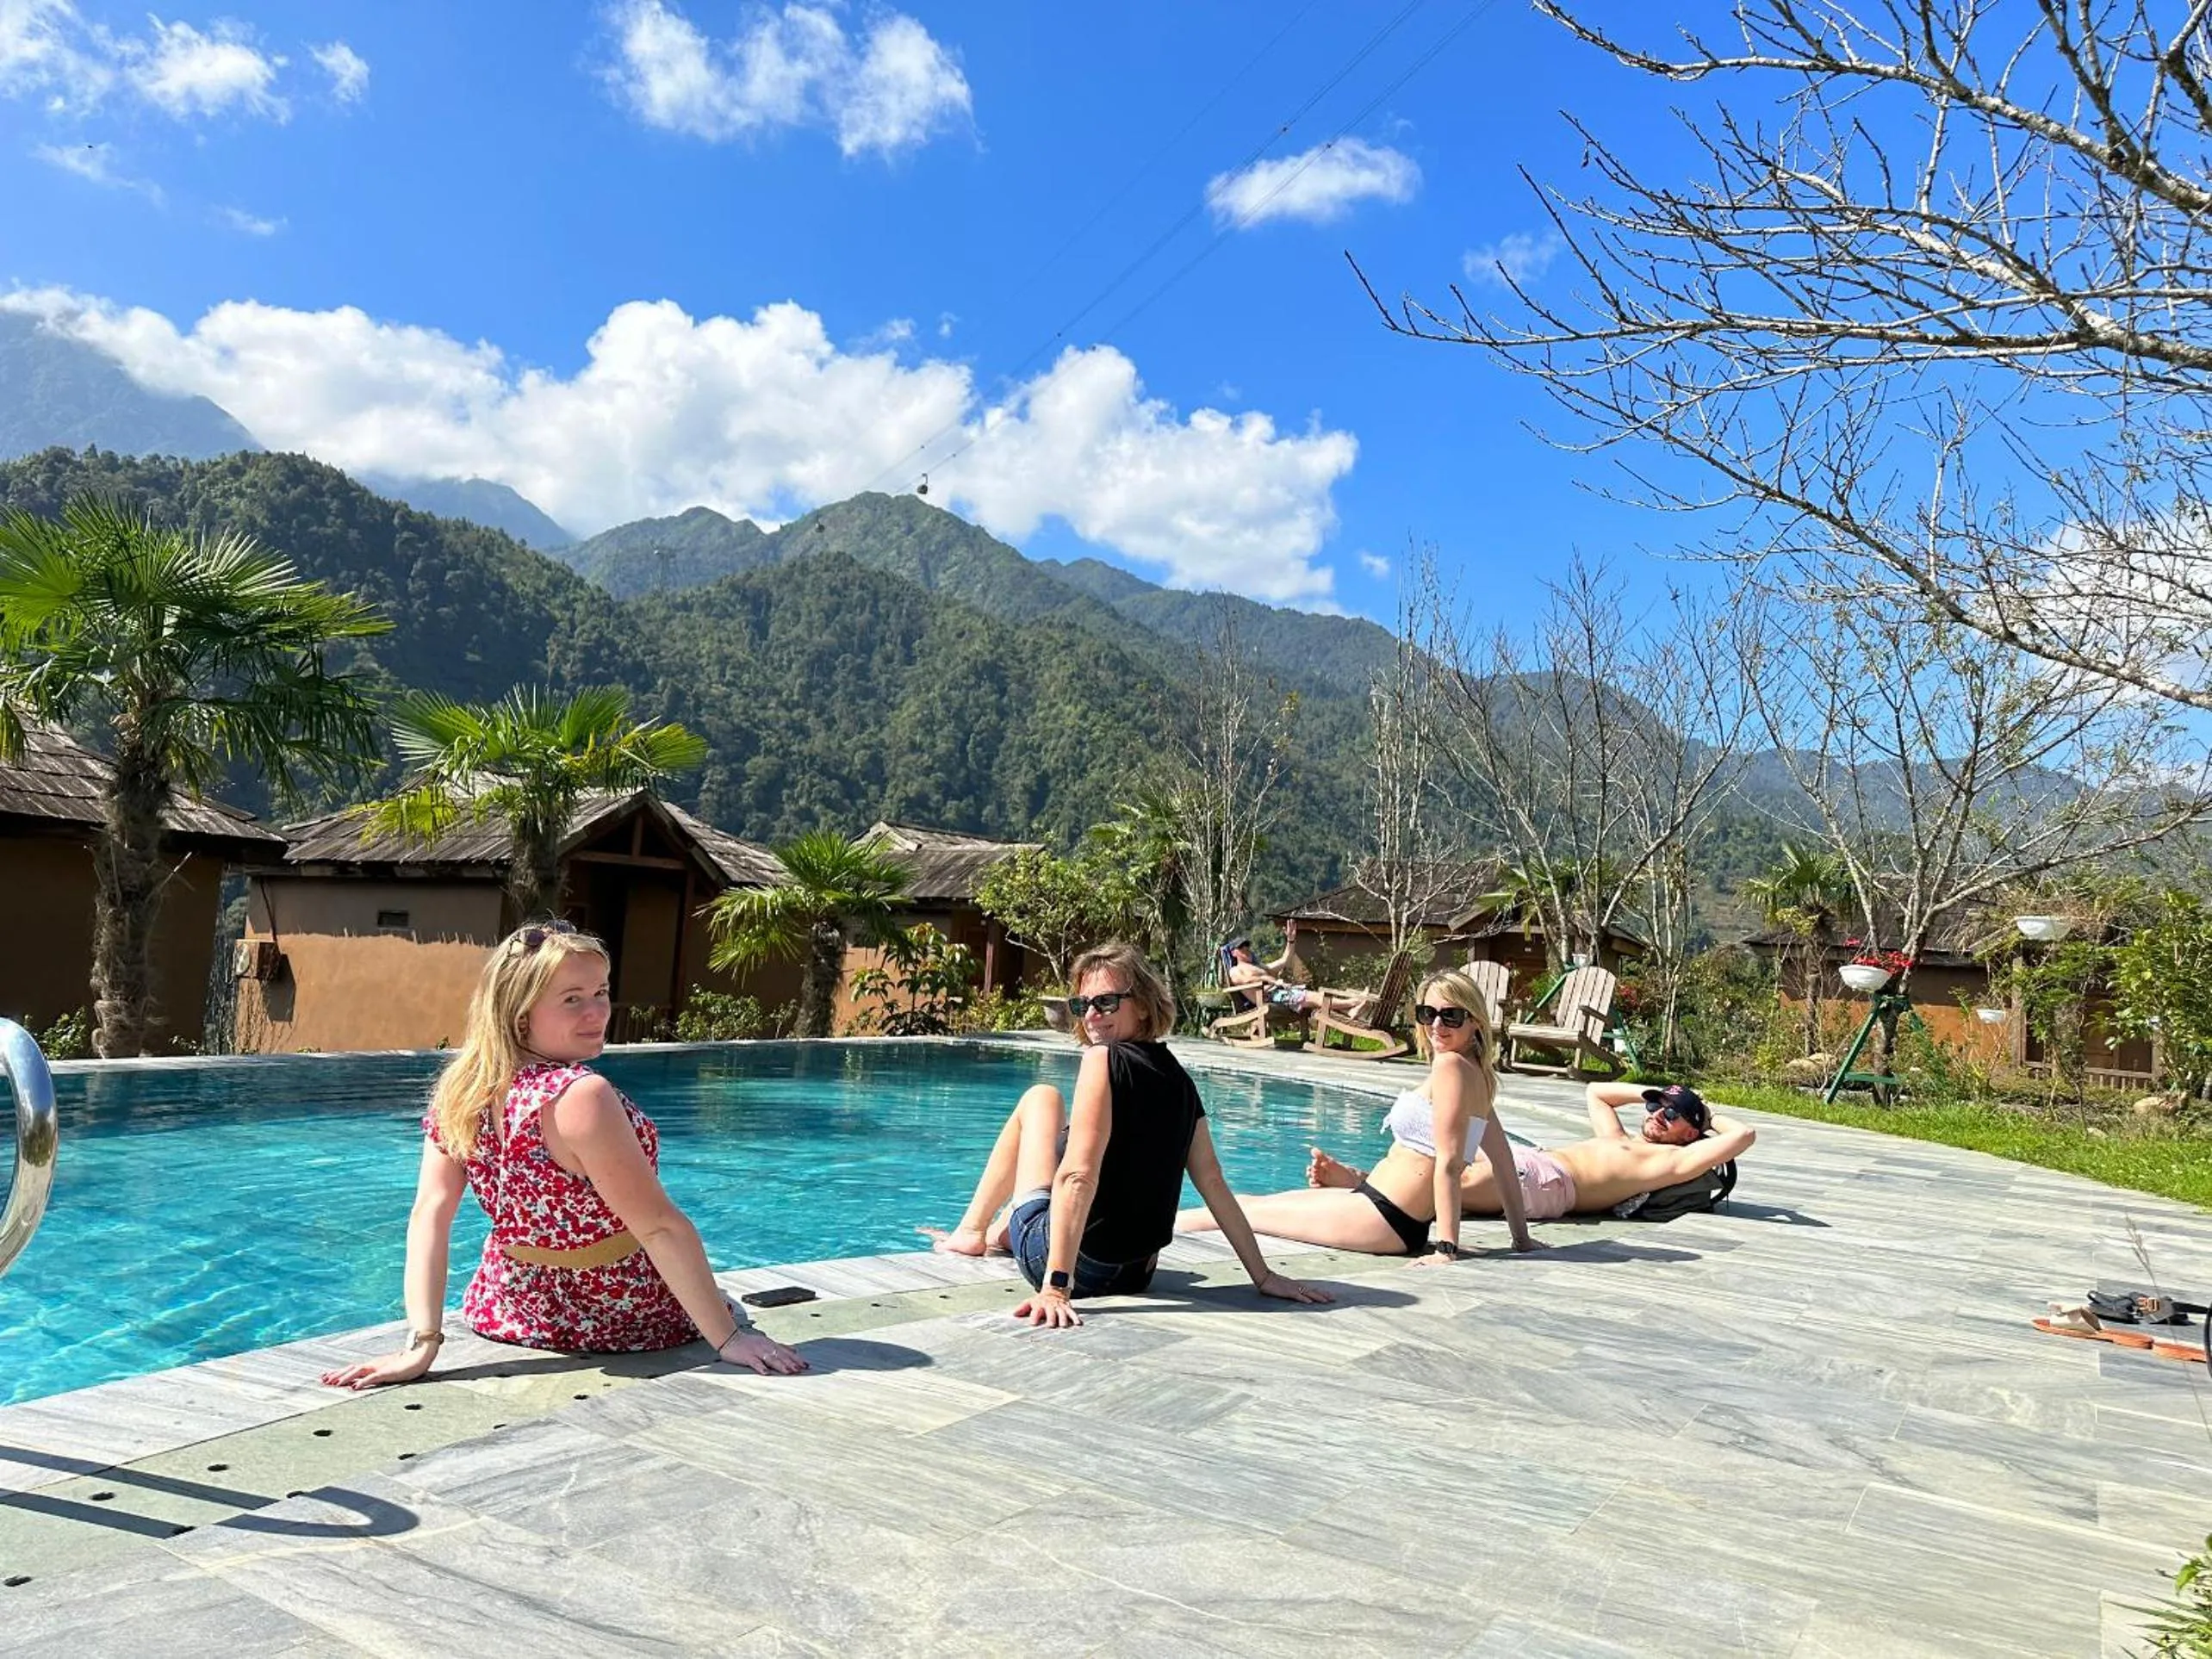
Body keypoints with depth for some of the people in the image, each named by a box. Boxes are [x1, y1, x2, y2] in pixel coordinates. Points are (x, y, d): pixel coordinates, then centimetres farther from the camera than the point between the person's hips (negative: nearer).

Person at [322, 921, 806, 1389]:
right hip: (618, 1323, -6)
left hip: (507, 1315, 7)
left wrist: (422, 1342, -14)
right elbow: (660, 1227, -28)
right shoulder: (580, 1096, -32)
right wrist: (729, 1337, -22)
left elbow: (430, 1211, -14)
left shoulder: (461, 1089, -10)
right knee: (729, 1315, 28)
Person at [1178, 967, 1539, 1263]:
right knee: (1259, 1202, 19)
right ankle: (1182, 1220, 34)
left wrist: (1446, 1248, -22)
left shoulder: (1451, 1065, -18)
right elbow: (1504, 1162, 12)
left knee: (1251, 1209, 6)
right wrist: (1521, 1238, 17)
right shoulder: (1478, 1075, 10)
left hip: (1385, 1219, -9)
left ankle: (1177, 1222, 25)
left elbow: (1449, 1163, -22)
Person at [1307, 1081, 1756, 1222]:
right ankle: (1357, 1178, -30)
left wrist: (1707, 1116, 22)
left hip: (1545, 1183, -9)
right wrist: (1656, 1095, 45)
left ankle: (1357, 1182, -41)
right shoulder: (1620, 1140, 36)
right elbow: (1595, 1093, 50)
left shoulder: (1674, 1159, 12)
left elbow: (1743, 1134, 3)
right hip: (1530, 1160, 9)